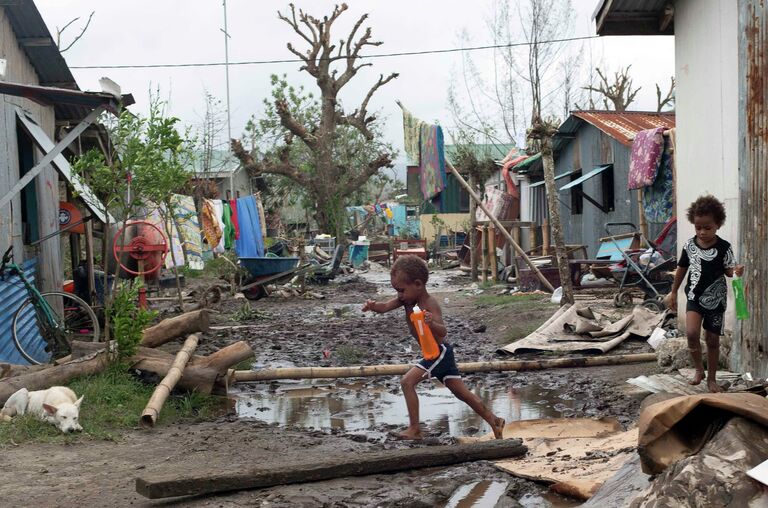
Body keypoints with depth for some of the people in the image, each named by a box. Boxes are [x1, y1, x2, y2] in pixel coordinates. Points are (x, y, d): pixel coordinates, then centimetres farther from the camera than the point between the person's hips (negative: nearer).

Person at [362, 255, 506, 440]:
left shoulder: (430, 304, -22)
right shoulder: (406, 299, 2)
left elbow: (443, 331, -30)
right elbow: (385, 307, -9)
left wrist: (432, 323, -51)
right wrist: (372, 305, -31)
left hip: (439, 352, -9)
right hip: (441, 354, 9)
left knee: (407, 381, -16)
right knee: (462, 392, 14)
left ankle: (414, 429, -12)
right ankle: (494, 421, 22)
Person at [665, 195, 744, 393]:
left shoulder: (724, 247, -11)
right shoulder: (690, 245, -4)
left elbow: (728, 270, -2)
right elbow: (682, 268, 8)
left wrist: (736, 270, -27)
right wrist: (673, 292, 14)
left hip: (715, 300, -1)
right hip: (694, 297, 1)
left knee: (712, 339, 9)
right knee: (692, 333, -19)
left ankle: (711, 378, 25)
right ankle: (698, 369, 5)